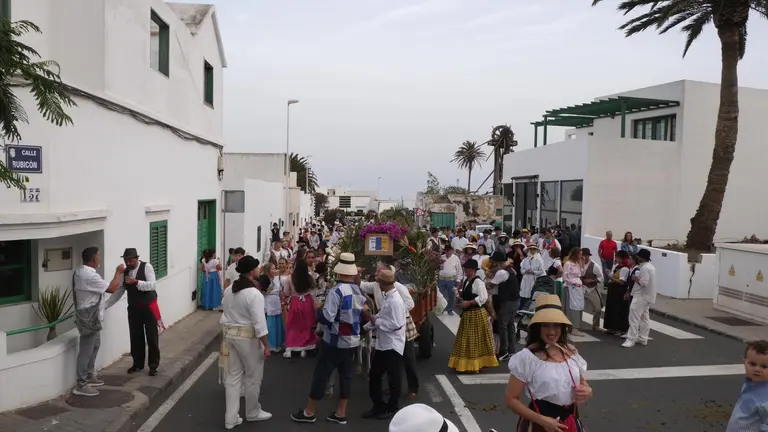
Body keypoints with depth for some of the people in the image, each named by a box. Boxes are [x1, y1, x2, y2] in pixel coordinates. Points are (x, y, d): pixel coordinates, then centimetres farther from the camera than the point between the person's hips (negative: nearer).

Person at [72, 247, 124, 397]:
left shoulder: (80, 271, 9)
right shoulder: (89, 276, -25)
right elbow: (111, 288, -21)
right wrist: (118, 272, -9)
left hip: (90, 316, 11)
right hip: (89, 318, -11)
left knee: (94, 346, 21)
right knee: (86, 350, -5)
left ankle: (89, 377, 32)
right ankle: (81, 385, 1)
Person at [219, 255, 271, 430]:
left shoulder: (229, 290, 4)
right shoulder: (254, 294, -21)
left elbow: (226, 311, 10)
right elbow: (259, 323, -22)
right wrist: (266, 346, -15)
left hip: (230, 334, 7)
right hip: (248, 337, -7)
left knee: (233, 377, 13)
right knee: (253, 377, 12)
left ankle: (231, 418, 18)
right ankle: (252, 413, 29)